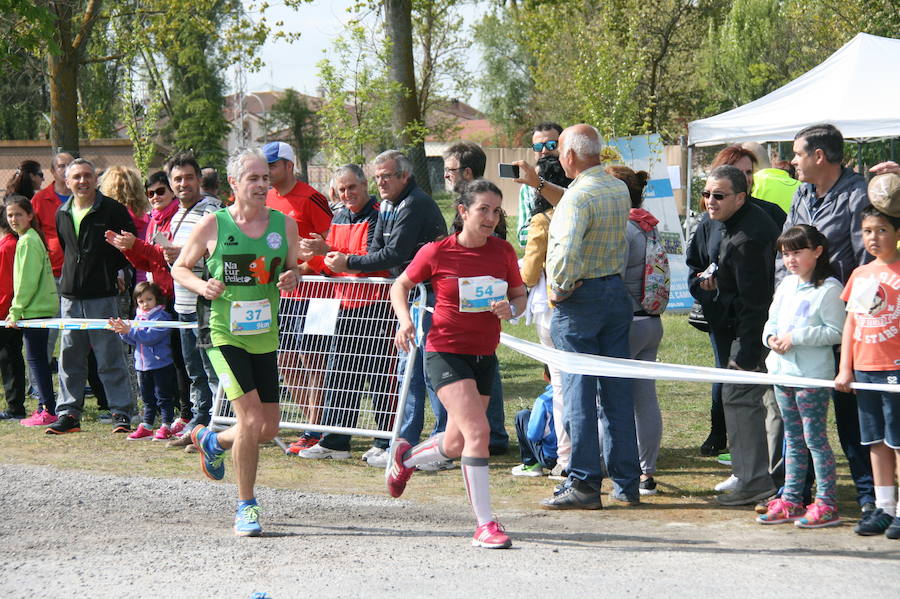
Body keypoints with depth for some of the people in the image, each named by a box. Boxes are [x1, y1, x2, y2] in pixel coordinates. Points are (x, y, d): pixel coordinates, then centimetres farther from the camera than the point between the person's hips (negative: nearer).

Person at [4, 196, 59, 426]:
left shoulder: (27, 242, -13)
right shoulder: (33, 238, 17)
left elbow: (27, 281, -18)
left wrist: (15, 311, -15)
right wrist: (17, 311, 19)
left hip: (35, 309, -10)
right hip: (41, 307, 10)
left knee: (35, 359, -6)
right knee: (37, 358, 13)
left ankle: (47, 411, -6)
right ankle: (44, 406, 17)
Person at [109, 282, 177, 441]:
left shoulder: (162, 316, -12)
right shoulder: (138, 317, 12)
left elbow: (151, 336, -23)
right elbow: (133, 341, 12)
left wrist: (130, 331, -24)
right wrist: (122, 331, -6)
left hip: (161, 364, -7)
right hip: (143, 365, 7)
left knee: (163, 397, -2)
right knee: (147, 398, 15)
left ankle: (166, 426, 1)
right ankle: (146, 426, 20)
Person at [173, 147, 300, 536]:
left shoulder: (284, 225, 4)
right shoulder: (213, 225, -4)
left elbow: (292, 268, 18)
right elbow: (179, 267, 6)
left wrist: (291, 278, -6)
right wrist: (201, 285, -14)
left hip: (265, 336, 5)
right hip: (226, 335, -4)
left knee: (269, 427, 7)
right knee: (250, 418, -15)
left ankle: (212, 441, 39)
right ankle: (245, 508, 0)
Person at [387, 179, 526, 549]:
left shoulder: (503, 251, 1)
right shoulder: (437, 252, -9)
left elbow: (520, 295, 13)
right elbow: (400, 286, 6)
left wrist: (511, 310, -10)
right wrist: (405, 320, -12)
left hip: (484, 355, 5)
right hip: (446, 352, -5)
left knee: (456, 445, 13)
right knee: (477, 431, -21)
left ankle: (406, 457, 46)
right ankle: (485, 524, -14)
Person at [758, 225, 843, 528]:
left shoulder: (829, 288, -11)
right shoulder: (787, 285, 12)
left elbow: (834, 332, -15)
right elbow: (773, 319, 19)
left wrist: (795, 337, -19)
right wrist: (771, 337, -3)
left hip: (813, 376, -8)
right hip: (783, 370, 8)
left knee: (815, 438, -5)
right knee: (793, 439, 14)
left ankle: (827, 505, -1)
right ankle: (790, 501, 19)